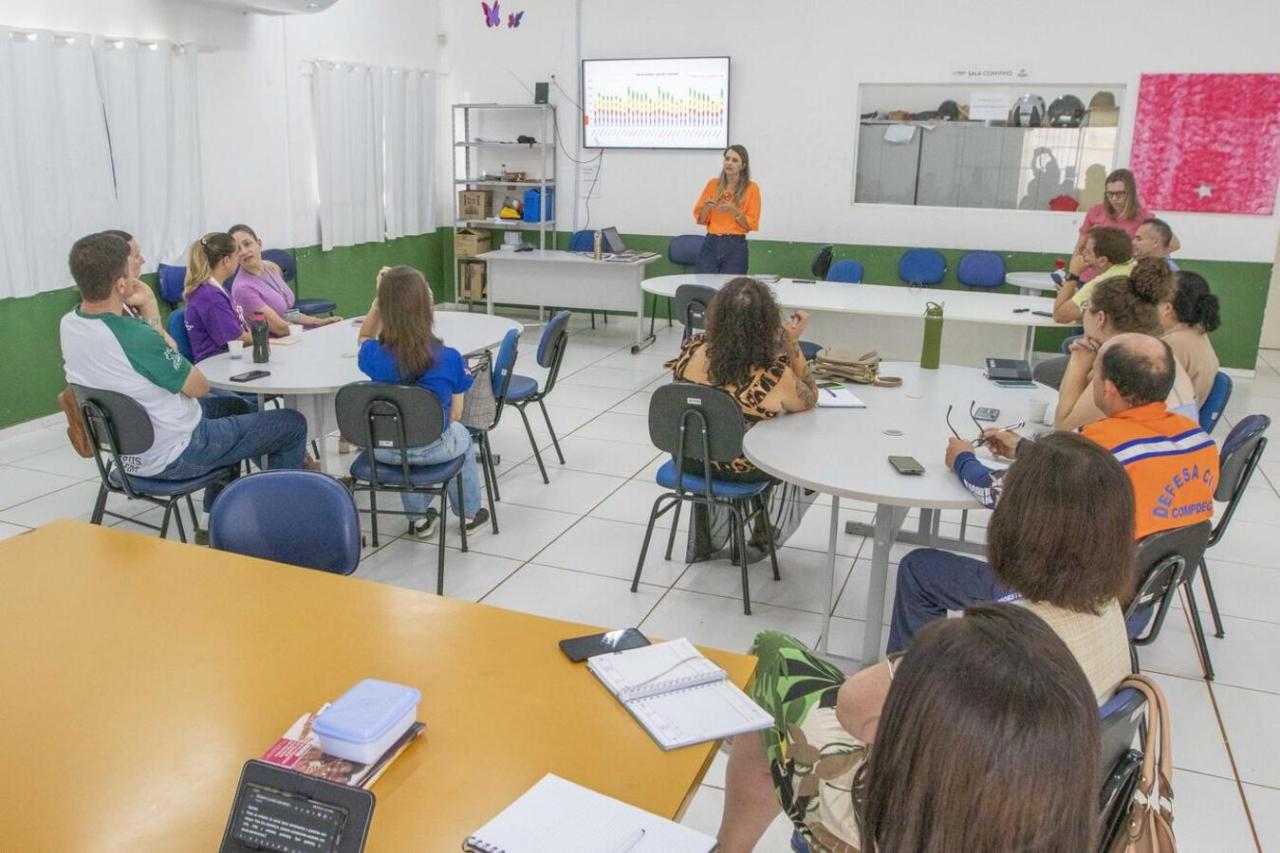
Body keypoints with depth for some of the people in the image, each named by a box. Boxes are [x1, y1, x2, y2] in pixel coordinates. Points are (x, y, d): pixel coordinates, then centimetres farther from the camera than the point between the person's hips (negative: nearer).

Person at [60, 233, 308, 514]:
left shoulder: (67, 325, -6)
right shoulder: (136, 338, -32)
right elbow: (200, 387, -17)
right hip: (172, 459, -9)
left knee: (234, 405, 31)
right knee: (293, 423, 1)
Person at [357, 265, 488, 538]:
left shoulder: (374, 355, -18)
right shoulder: (450, 358, -22)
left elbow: (365, 337, 9)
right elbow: (455, 415, -9)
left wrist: (382, 296, -4)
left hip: (385, 449, 2)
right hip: (433, 449, -2)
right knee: (461, 436, 34)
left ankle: (419, 519, 46)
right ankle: (469, 512, 51)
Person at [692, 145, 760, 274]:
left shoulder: (751, 188, -1)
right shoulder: (713, 184, 6)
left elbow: (752, 224, -2)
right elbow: (700, 219, 8)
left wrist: (734, 211, -17)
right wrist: (706, 207, -12)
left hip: (736, 246, -2)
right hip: (710, 244, 2)